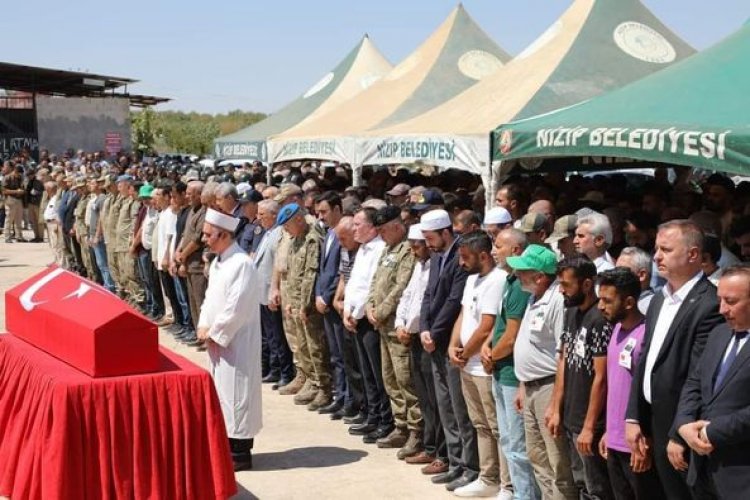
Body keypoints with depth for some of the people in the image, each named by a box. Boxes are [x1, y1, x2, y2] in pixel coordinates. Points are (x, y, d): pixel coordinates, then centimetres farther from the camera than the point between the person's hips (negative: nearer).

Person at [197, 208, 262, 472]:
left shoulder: (241, 264, -20)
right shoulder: (218, 262, 9)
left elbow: (236, 308, -23)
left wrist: (214, 334, -14)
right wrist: (204, 326, 3)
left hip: (235, 342, -9)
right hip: (217, 340, 9)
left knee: (235, 392, -2)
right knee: (222, 391, 16)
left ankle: (240, 453, 8)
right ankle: (229, 444, 28)